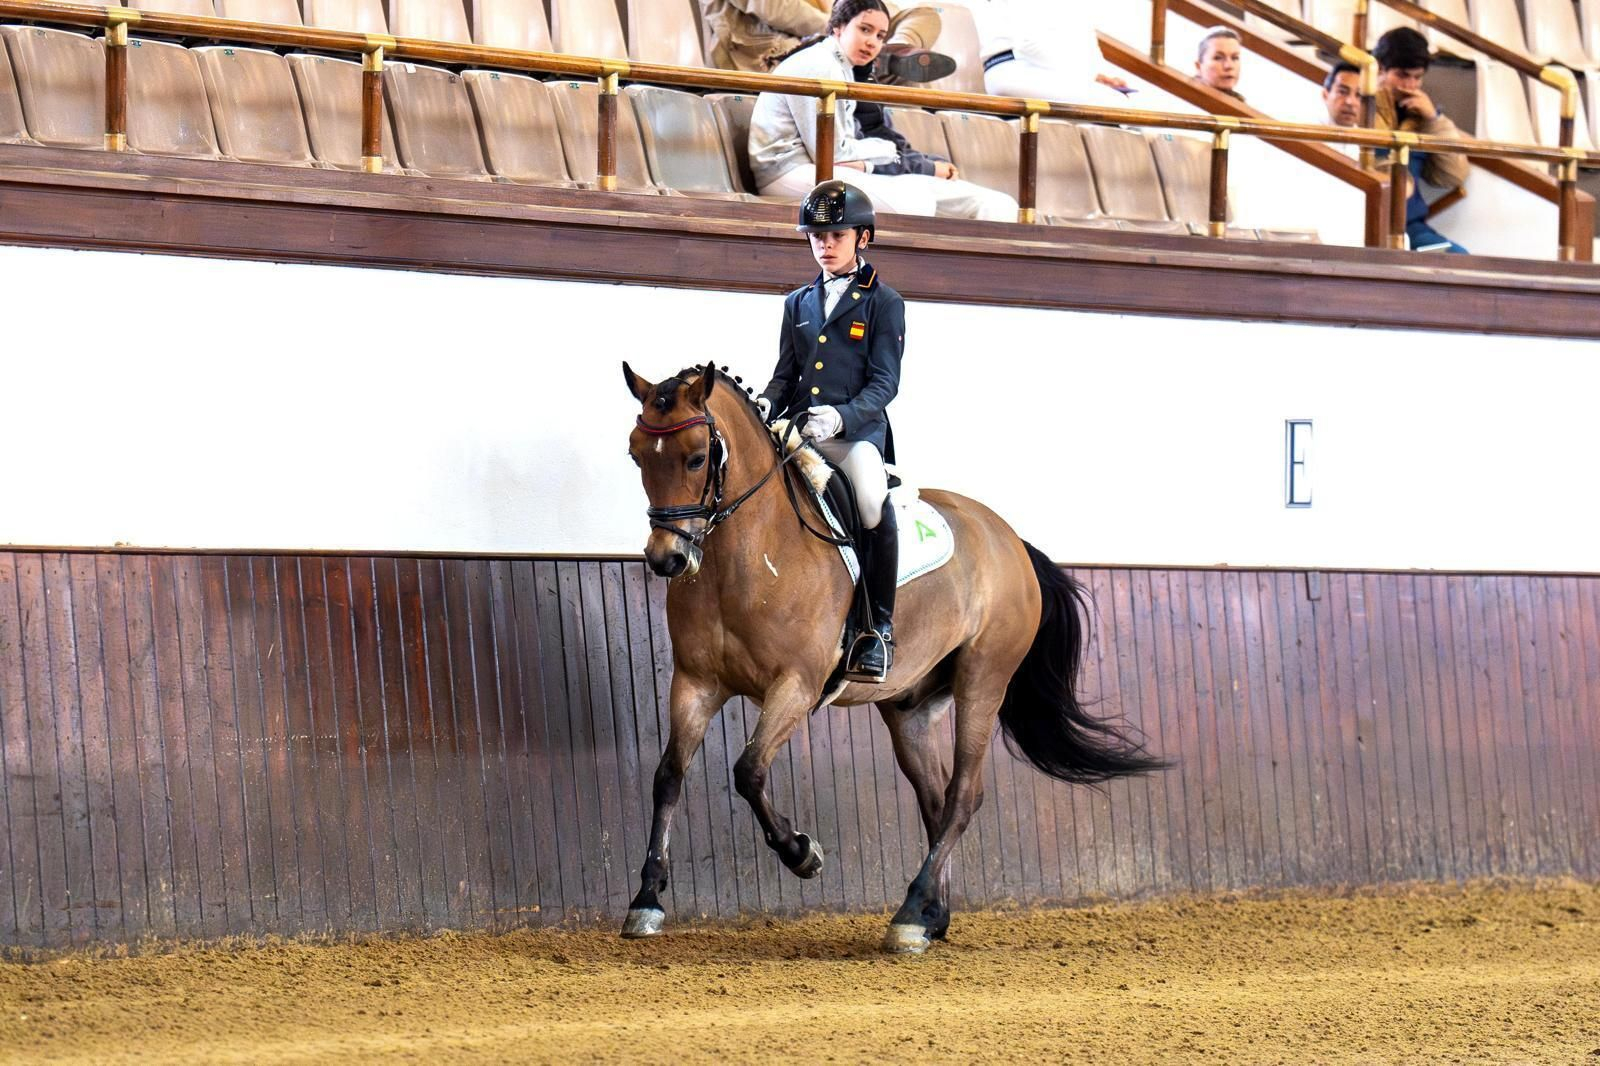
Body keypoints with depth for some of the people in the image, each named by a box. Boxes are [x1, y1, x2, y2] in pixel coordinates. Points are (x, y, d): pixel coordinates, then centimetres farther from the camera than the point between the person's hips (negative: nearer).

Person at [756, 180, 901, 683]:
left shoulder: (884, 303, 6)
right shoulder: (799, 303, 21)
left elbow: (884, 383, -3)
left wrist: (841, 416, -21)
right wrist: (767, 404, -3)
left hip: (857, 430, -5)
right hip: (799, 430, 5)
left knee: (874, 503, -36)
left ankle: (879, 627, -22)